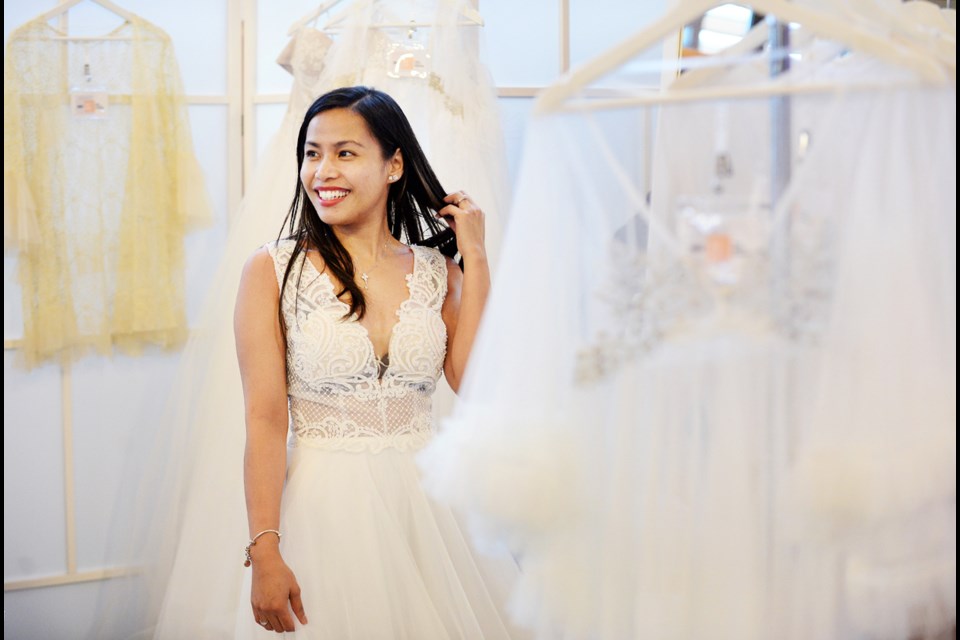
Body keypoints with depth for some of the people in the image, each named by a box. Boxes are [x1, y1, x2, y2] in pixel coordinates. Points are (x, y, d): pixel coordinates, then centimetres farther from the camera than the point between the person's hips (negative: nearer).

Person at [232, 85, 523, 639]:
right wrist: (265, 551, -15)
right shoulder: (273, 271, -3)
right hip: (324, 505, -3)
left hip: (429, 504, 3)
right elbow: (265, 419, -8)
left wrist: (475, 259, -5)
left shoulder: (436, 270, 6)